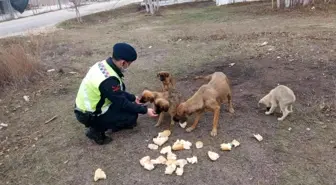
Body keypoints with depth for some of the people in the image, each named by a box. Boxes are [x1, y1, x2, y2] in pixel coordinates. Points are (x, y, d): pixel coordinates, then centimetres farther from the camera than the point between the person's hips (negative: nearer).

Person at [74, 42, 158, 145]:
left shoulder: (104, 64, -5)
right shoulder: (108, 80, -32)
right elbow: (122, 103, -20)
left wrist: (132, 97, 14)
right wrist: (145, 110, -11)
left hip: (86, 106, 9)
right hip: (89, 115, -9)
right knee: (132, 116, -8)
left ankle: (117, 124, 18)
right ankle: (96, 130, 1)